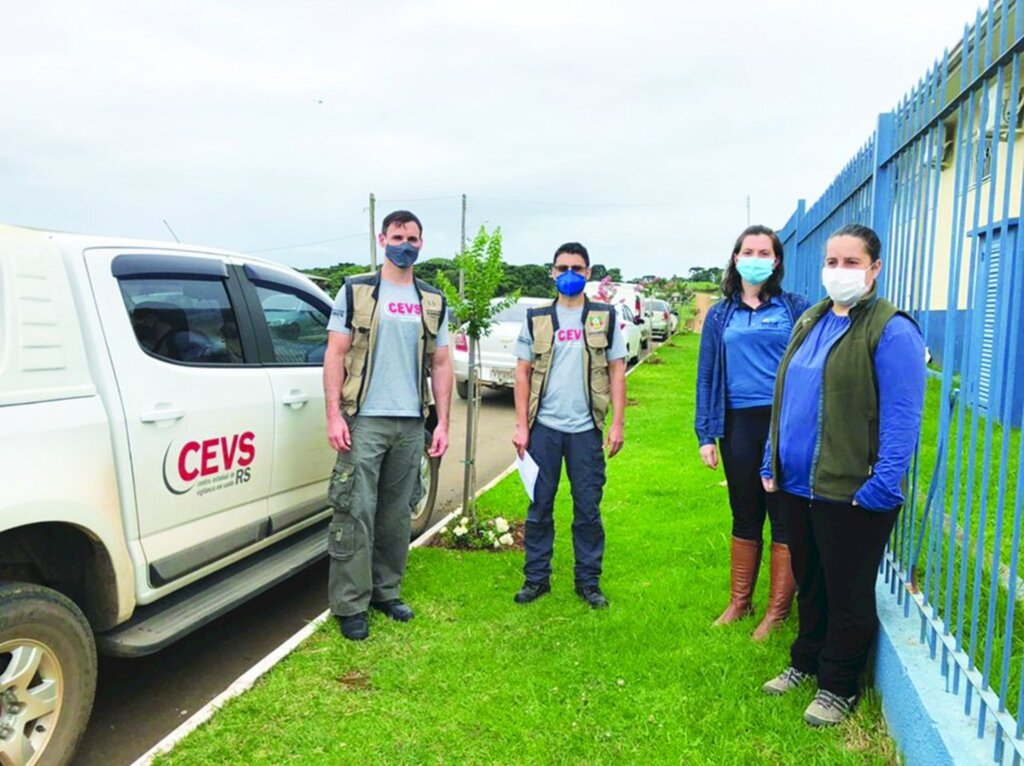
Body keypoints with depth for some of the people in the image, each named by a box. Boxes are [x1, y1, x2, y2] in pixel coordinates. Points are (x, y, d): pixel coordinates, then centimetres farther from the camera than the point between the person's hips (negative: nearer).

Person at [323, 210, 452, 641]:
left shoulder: (433, 303, 13)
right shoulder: (355, 292, 4)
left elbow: (441, 366, 13)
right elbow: (335, 356, 0)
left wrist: (442, 423, 6)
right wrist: (334, 415, -9)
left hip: (411, 424, 3)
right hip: (364, 420, -3)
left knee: (397, 515, 9)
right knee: (355, 514, -4)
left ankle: (387, 591, 23)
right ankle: (350, 605, 5)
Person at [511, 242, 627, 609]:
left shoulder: (605, 317, 6)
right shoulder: (536, 319, 7)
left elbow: (617, 371, 5)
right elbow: (523, 373, 7)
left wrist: (617, 424, -2)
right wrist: (521, 425, 0)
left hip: (586, 428, 0)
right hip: (544, 426, 1)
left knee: (588, 508, 6)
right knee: (540, 506, 7)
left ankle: (588, 581, 18)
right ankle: (536, 578, 19)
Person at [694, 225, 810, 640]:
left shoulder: (795, 308, 2)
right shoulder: (720, 315, 9)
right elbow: (706, 376, 10)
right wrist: (706, 434, 4)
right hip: (739, 425, 3)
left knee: (785, 518, 4)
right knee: (745, 517, 14)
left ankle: (778, 610, 19)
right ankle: (739, 602, 28)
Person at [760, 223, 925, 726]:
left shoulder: (891, 330, -13)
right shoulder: (811, 321, 11)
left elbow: (901, 417, -17)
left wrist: (881, 486, -21)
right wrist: (772, 464, 13)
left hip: (850, 492, -7)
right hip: (796, 485, 7)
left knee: (847, 594, 10)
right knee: (809, 584, 22)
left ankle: (838, 686, 28)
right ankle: (806, 662, 41)